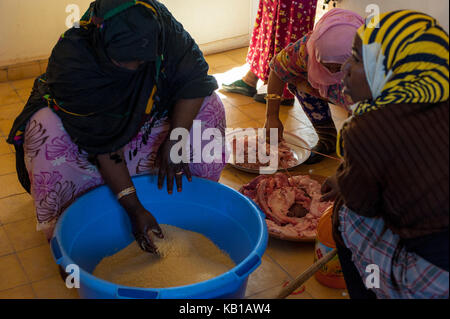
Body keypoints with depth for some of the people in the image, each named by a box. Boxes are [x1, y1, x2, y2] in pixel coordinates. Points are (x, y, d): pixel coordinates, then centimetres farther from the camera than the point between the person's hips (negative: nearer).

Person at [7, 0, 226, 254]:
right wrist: (134, 209, -36)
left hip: (141, 115, 3)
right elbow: (104, 145, -36)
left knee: (208, 107, -18)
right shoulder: (71, 60, -37)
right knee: (49, 134, -35)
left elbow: (194, 79, -23)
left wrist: (175, 141, -35)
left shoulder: (160, 25, -29)